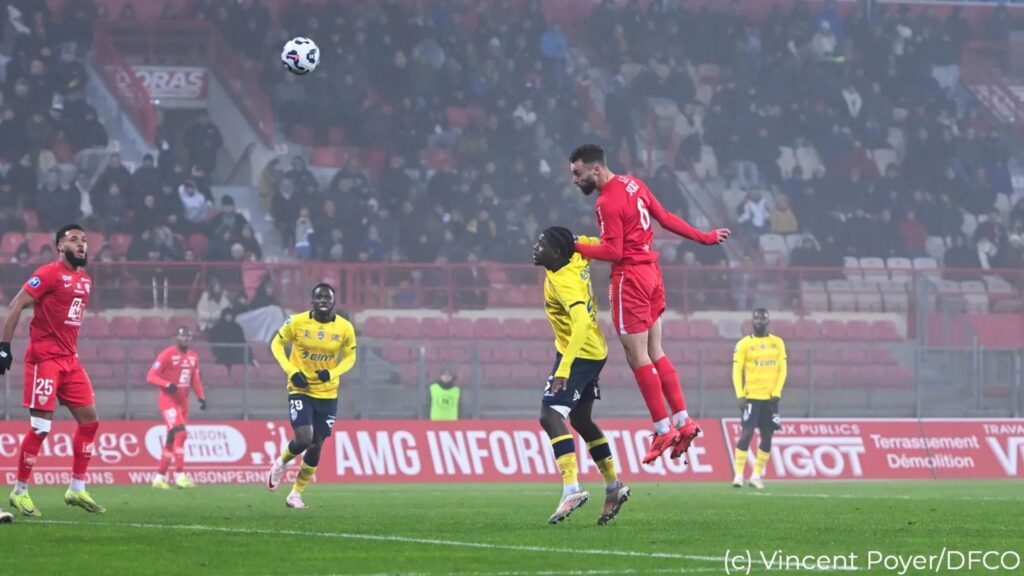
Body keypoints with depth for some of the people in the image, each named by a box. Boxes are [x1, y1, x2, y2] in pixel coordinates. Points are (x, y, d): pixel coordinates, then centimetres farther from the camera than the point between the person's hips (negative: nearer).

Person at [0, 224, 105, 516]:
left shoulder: (85, 280, 14)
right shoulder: (49, 273, -11)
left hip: (69, 359, 8)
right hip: (44, 358, -8)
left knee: (89, 420, 5)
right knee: (41, 427, -8)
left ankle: (77, 490, 13)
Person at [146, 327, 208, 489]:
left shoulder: (193, 357, 11)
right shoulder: (167, 354, -10)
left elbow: (195, 379, 20)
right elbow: (151, 376, -13)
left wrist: (201, 397, 5)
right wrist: (167, 384, -29)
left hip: (183, 401, 7)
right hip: (168, 400, -7)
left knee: (172, 439, 9)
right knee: (180, 433, -21)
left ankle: (160, 477, 16)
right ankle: (180, 475, -22)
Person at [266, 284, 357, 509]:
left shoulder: (345, 328, -6)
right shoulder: (297, 322, -11)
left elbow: (350, 357, 5)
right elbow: (277, 343, 1)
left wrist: (332, 373, -15)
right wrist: (291, 371, -13)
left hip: (327, 394, 3)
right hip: (300, 390, -3)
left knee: (316, 446, 4)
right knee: (304, 439, -19)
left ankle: (295, 495, 19)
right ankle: (280, 463, 15)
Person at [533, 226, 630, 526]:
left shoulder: (563, 282, -26)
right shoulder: (578, 261, -2)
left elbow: (582, 322, -37)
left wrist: (564, 369, -42)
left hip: (579, 354, -11)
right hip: (595, 353, 11)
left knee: (550, 416, -20)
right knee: (580, 420, 22)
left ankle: (571, 490, -29)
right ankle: (614, 486, 31)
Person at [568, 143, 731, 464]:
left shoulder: (607, 203, -17)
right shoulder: (634, 185, 10)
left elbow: (613, 252, -19)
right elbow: (666, 219, 15)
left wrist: (575, 247, -15)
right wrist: (703, 238, 24)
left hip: (630, 278, -9)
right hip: (651, 272, 9)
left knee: (638, 357, -4)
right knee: (655, 353, 13)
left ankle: (663, 430, -3)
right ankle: (683, 422, 11)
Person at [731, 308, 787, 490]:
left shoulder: (778, 343, 8)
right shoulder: (744, 344, 0)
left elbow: (782, 370, 7)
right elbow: (737, 371, -3)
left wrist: (776, 393, -5)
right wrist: (740, 395, -13)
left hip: (770, 398, 3)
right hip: (751, 397, -3)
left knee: (767, 436, 3)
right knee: (747, 432, -11)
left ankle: (756, 475, 10)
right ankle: (738, 474, -9)